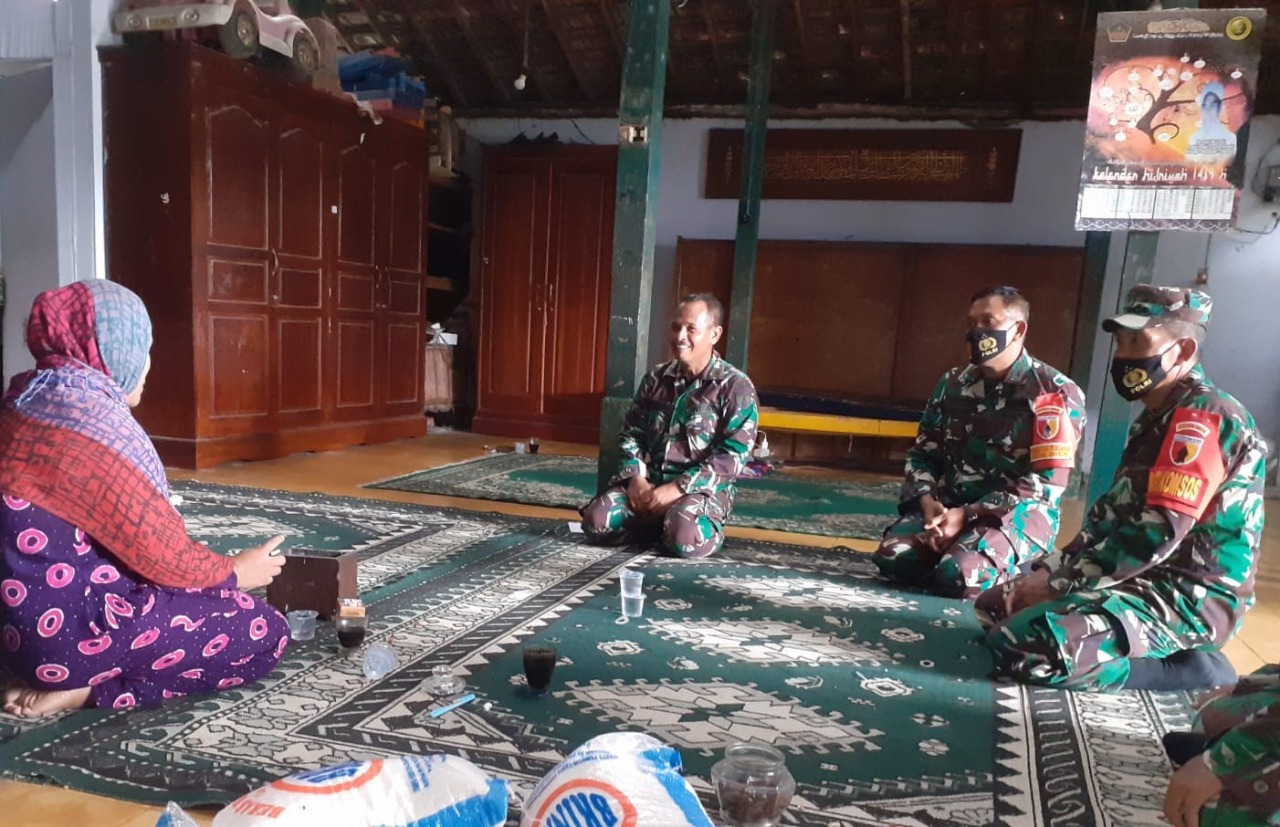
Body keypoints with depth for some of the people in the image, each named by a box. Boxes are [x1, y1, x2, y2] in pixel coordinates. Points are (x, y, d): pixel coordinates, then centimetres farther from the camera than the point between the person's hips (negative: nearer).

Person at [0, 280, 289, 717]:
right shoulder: (94, 422, -22)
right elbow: (164, 556, -17)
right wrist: (236, 572, 3)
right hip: (66, 628, -10)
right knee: (266, 634, -4)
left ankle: (77, 680, 11)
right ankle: (88, 688, -6)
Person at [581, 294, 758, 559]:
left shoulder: (736, 386, -8)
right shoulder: (656, 379, 9)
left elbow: (733, 456, -14)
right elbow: (631, 433, 11)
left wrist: (676, 488, -19)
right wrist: (636, 478, -8)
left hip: (703, 488, -4)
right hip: (649, 481, 4)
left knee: (684, 539, -34)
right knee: (596, 521, -19)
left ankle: (708, 527, 2)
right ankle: (659, 522, 8)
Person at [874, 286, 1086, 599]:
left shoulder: (1054, 393, -8)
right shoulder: (952, 383, 8)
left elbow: (1047, 482, -13)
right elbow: (923, 453, 11)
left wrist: (967, 515, -19)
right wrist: (929, 503, -11)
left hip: (1021, 513, -4)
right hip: (951, 504, 4)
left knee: (960, 575, -30)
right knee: (892, 557, -20)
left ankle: (1011, 572, 4)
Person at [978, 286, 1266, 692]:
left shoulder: (1201, 416, -16)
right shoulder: (1155, 417, 16)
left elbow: (1156, 533, -24)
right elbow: (1110, 515, 15)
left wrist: (1059, 584, -17)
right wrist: (1047, 573, 2)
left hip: (1189, 598, -10)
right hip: (1147, 581, 10)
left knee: (1023, 644, -28)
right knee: (996, 606, 8)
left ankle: (1195, 674, -7)